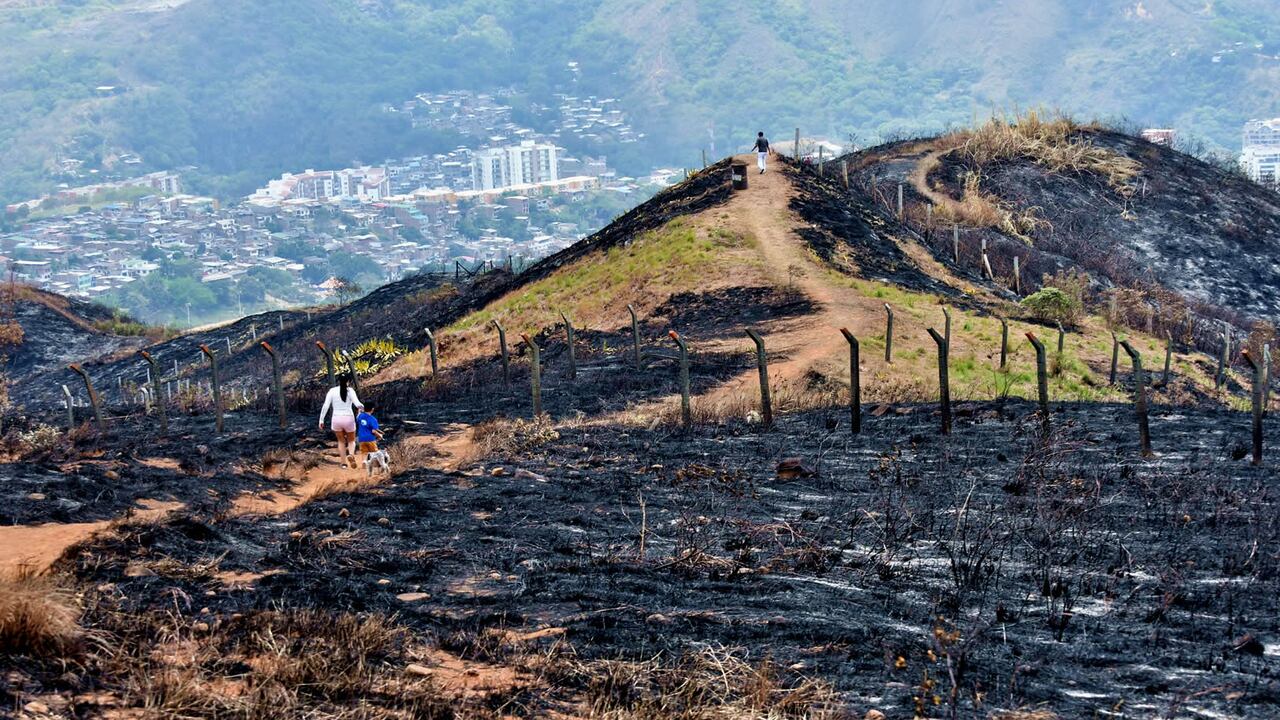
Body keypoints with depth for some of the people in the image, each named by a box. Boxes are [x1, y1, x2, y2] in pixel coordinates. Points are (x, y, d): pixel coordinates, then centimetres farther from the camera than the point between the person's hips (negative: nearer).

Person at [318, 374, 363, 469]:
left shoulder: (332, 391, 0)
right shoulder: (350, 391, -5)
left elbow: (325, 406, -4)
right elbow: (357, 404, -16)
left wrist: (321, 420, 1)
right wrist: (362, 407, 7)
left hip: (336, 419, 1)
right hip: (349, 418, -1)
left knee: (341, 441, 22)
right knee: (351, 441, 17)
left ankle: (344, 463, 17)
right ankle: (351, 455, -14)